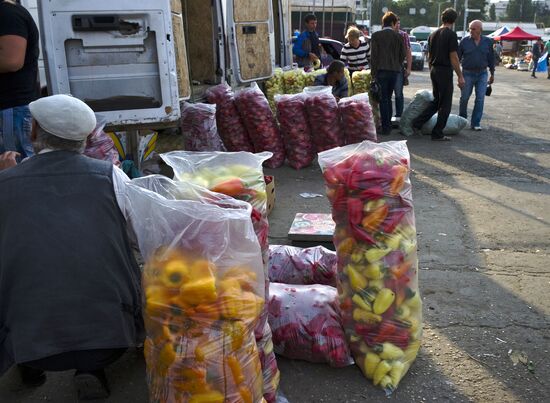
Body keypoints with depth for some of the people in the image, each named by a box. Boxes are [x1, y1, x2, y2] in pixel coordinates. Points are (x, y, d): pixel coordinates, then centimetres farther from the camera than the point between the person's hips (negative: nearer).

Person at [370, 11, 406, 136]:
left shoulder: (376, 35, -3)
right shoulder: (399, 36, 4)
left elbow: (373, 55, -5)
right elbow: (403, 55, 7)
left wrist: (373, 72, 0)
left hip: (381, 70, -3)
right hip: (395, 70, 3)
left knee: (383, 99, -1)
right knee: (388, 98, 15)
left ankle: (385, 127, -4)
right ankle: (388, 123, 20)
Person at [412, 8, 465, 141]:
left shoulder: (433, 34, 11)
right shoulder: (451, 35, -11)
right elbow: (453, 57, -14)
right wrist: (460, 76, -11)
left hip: (434, 70, 8)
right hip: (445, 71, -8)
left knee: (436, 101, 19)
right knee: (445, 104, 1)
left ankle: (418, 122, 12)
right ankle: (437, 134, 4)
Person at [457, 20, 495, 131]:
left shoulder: (488, 42, 3)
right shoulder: (464, 41, -3)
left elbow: (491, 58, 10)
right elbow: (457, 57, 1)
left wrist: (492, 74, 13)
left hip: (482, 74, 1)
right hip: (468, 74, -1)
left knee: (480, 99, -3)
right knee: (464, 98, 6)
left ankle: (475, 123, 3)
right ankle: (462, 119, 28)